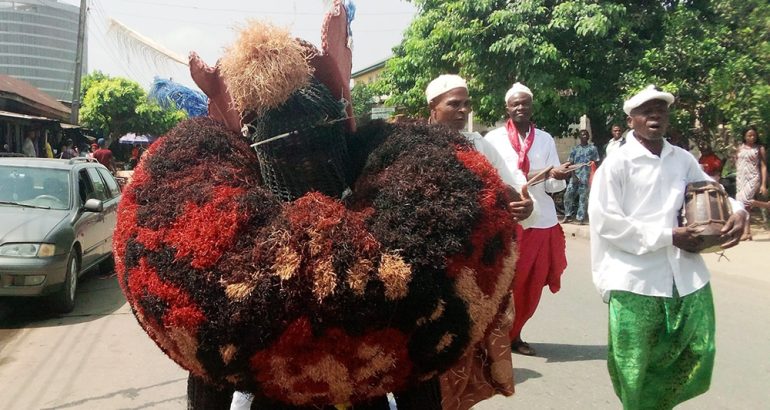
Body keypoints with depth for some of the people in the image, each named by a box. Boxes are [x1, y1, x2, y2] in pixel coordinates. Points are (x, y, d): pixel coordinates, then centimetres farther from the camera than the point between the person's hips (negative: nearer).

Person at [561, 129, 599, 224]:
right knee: (568, 195, -2)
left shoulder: (592, 148, 5)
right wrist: (573, 176, -3)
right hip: (575, 176, 3)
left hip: (586, 177, -2)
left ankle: (581, 218, 5)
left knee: (583, 198, -1)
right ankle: (568, 216, 10)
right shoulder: (575, 149, 11)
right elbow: (571, 163, 8)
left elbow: (596, 163, 7)